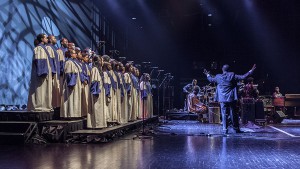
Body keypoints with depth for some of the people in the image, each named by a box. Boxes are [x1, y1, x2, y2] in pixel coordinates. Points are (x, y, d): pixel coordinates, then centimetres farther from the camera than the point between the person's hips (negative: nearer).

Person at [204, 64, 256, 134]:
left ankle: (225, 129, 4)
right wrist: (251, 71, 2)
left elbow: (211, 79, 18)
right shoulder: (232, 76, -7)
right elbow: (243, 77, -7)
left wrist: (208, 74, 38)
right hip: (231, 98, -1)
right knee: (233, 114, 8)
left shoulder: (218, 77, 0)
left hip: (222, 99, 1)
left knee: (224, 114, 5)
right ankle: (236, 129, 15)